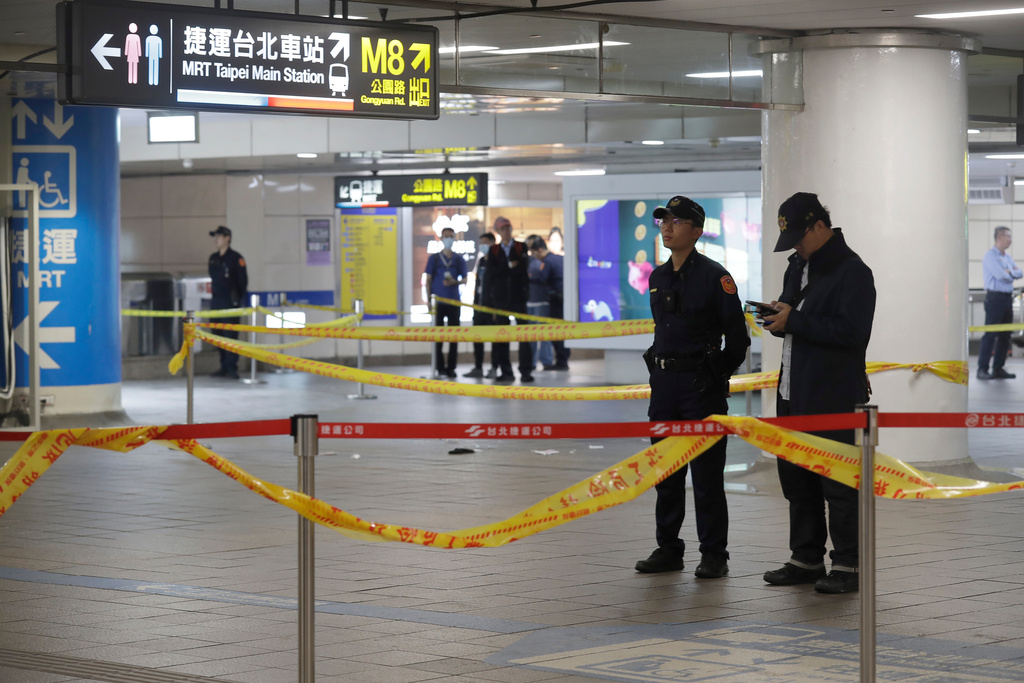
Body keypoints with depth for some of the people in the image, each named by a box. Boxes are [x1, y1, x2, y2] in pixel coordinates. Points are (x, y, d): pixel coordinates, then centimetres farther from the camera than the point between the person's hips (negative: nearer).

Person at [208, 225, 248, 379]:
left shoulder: (236, 258, -7)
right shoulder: (213, 258, 14)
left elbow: (243, 280, -7)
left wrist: (240, 300, -7)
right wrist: (214, 294, 18)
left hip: (230, 302, -7)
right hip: (216, 302, 7)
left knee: (230, 335, -10)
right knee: (219, 335, 8)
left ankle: (232, 368, -10)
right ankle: (224, 367, 14)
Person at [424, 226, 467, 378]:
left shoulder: (459, 259, 8)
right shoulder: (434, 258, 6)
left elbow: (464, 279, 9)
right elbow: (428, 280, 6)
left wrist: (455, 282, -13)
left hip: (454, 302, 1)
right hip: (438, 302, -1)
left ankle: (451, 367, 7)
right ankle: (440, 367, 3)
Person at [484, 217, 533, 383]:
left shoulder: (521, 248, 6)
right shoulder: (494, 251, 10)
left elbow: (524, 269, -7)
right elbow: (491, 273, -2)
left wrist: (502, 270, -8)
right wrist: (509, 266, -9)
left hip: (519, 296, -2)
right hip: (500, 298, 2)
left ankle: (526, 371, -3)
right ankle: (506, 372, 6)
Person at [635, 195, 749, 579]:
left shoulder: (714, 276, -8)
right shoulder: (657, 277, 12)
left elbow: (738, 338, -6)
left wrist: (716, 378, -5)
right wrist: (659, 370, 15)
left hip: (701, 386, -7)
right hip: (663, 382, 7)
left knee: (706, 474, -3)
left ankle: (714, 555, 2)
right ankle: (668, 548, 18)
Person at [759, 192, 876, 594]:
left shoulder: (852, 271, -12)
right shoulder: (798, 266, 17)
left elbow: (852, 332, -21)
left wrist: (794, 322, -19)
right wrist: (778, 315, 3)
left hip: (835, 396, -9)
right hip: (794, 394, 9)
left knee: (838, 482, -5)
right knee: (796, 478, 14)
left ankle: (847, 564, 2)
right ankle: (806, 558, 23)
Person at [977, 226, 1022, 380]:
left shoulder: (1008, 257, 18)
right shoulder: (990, 255, -8)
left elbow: (1019, 273, 10)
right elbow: (1000, 275, -18)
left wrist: (1009, 272, -9)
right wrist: (1012, 273, 1)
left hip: (1007, 298, 8)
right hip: (995, 297, -8)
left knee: (1005, 335, 7)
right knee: (990, 334, -10)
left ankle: (998, 368, 12)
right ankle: (982, 369, -9)